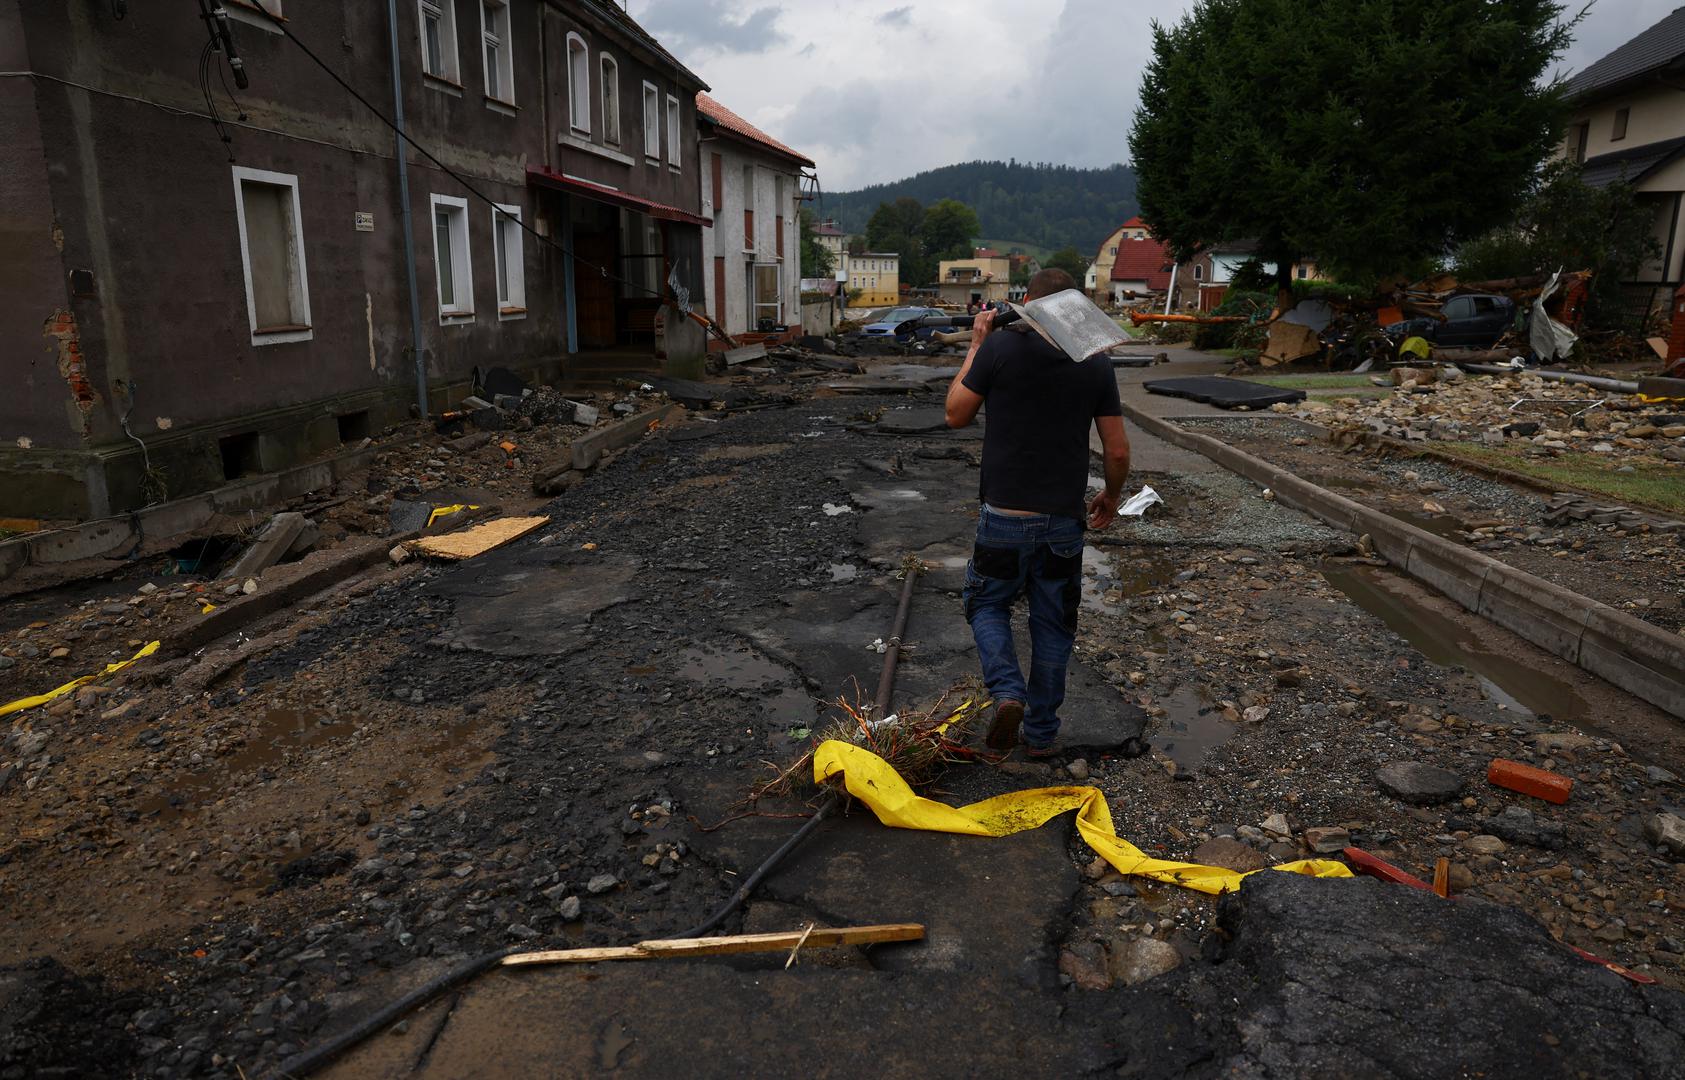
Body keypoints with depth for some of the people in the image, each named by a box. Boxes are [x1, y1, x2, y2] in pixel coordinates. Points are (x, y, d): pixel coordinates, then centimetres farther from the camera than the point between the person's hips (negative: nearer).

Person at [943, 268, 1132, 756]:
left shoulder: (1000, 347, -9)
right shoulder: (1096, 363, 0)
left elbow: (956, 415, 1)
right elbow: (1118, 450, 1)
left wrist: (976, 345, 9)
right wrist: (1111, 496, 20)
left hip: (1004, 516, -2)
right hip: (1065, 520, 2)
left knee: (987, 605, 19)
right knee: (1053, 625, 16)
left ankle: (1007, 692, -4)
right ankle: (1041, 732, 25)